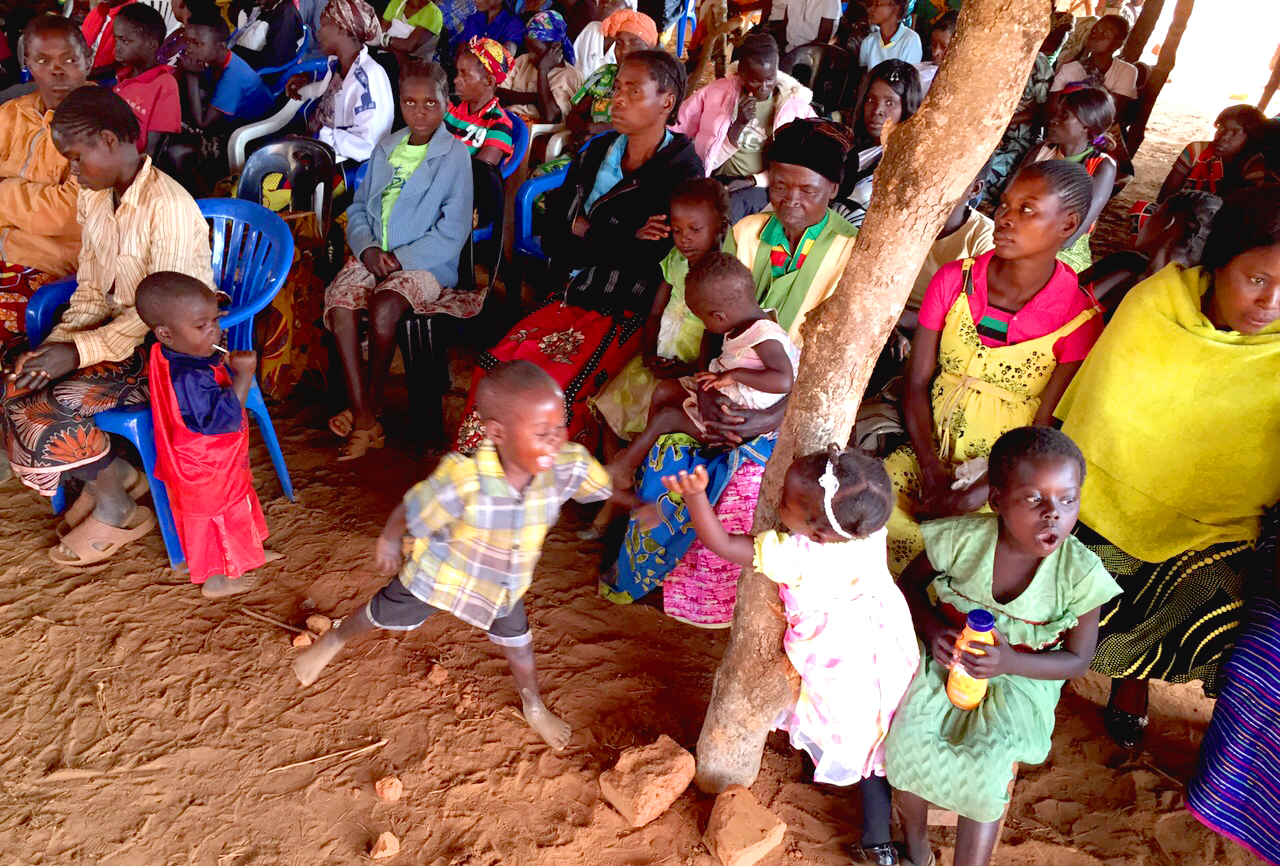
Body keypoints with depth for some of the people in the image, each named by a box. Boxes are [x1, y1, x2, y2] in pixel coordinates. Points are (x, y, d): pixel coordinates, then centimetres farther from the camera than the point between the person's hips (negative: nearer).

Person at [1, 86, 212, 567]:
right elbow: (91, 291, 8)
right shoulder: (94, 198, 5)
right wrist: (59, 343, -8)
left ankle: (119, 512, 4)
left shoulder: (167, 207, -22)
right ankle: (108, 473, 11)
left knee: (53, 406, -19)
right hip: (117, 328, 8)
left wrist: (78, 351, -24)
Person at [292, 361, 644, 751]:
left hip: (504, 579, 3)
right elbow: (410, 513, -24)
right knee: (384, 616, 23)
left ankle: (534, 705, 54)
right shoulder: (462, 480, -44)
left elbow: (606, 485, -10)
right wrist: (389, 542, -7)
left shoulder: (569, 465, -33)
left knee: (516, 640, 24)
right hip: (440, 571, -3)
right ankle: (334, 640, 57)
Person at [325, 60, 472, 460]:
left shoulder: (455, 154, -1)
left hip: (425, 263, -5)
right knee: (339, 300, -24)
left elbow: (453, 231, -8)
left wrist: (400, 258, -13)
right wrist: (366, 249, -4)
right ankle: (363, 417, -24)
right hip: (373, 255, 5)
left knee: (384, 307, -33)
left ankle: (372, 405, -11)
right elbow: (358, 207, 18)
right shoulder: (385, 148, 17)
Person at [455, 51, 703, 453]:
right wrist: (616, 241, -10)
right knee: (494, 370, -13)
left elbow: (650, 260, -14)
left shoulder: (682, 174, -7)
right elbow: (553, 236, 7)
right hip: (570, 298, 6)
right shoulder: (595, 154, 12)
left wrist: (585, 231, -4)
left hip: (626, 316, -6)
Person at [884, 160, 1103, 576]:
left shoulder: (1080, 319, -7)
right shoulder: (954, 280, 0)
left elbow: (1044, 429, -8)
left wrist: (978, 493, -19)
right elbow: (917, 381, -1)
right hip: (929, 448, 2)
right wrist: (931, 469, -13)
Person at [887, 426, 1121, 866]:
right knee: (907, 739, -17)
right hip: (947, 655, 1)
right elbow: (911, 582, 1)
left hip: (1022, 678, -1)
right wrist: (932, 630, -19)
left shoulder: (1080, 574, -21)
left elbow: (1077, 660, -8)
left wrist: (1011, 663, -26)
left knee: (987, 769, -22)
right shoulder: (962, 537, -20)